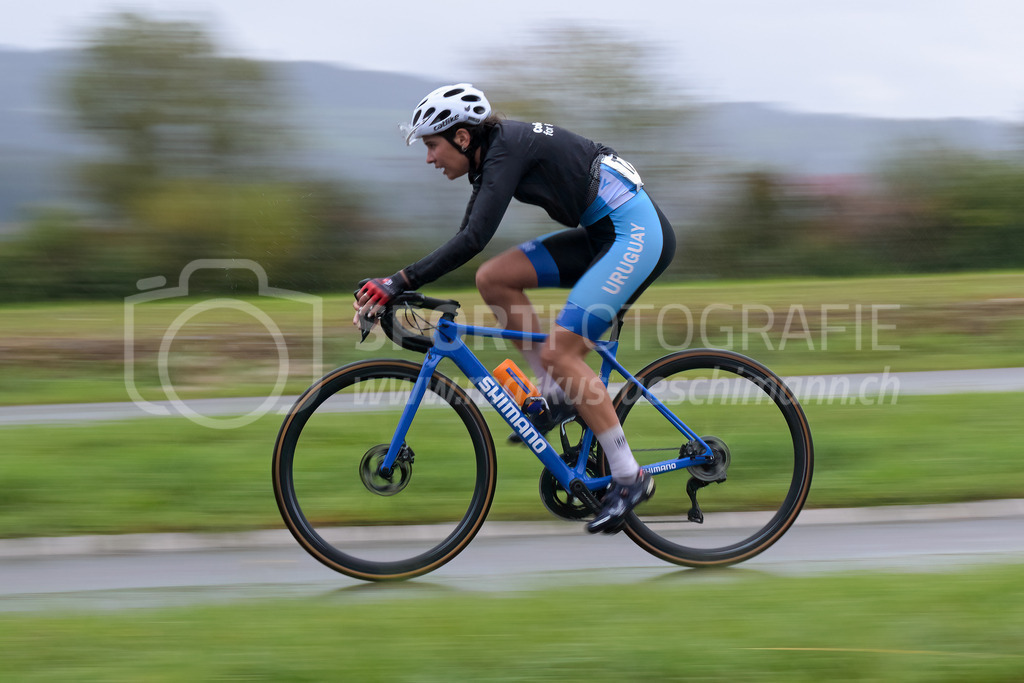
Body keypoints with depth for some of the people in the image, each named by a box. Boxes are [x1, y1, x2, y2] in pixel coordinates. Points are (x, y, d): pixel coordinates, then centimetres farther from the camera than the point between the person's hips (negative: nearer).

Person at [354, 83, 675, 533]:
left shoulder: (507, 149, -18)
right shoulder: (492, 154, 10)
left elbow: (472, 240, -28)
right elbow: (468, 238, 16)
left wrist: (399, 282, -30)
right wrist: (396, 289, 11)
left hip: (636, 234, -9)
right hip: (600, 235, 9)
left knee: (560, 350, -16)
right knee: (493, 279, 0)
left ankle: (629, 477, -9)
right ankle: (559, 395, 7)